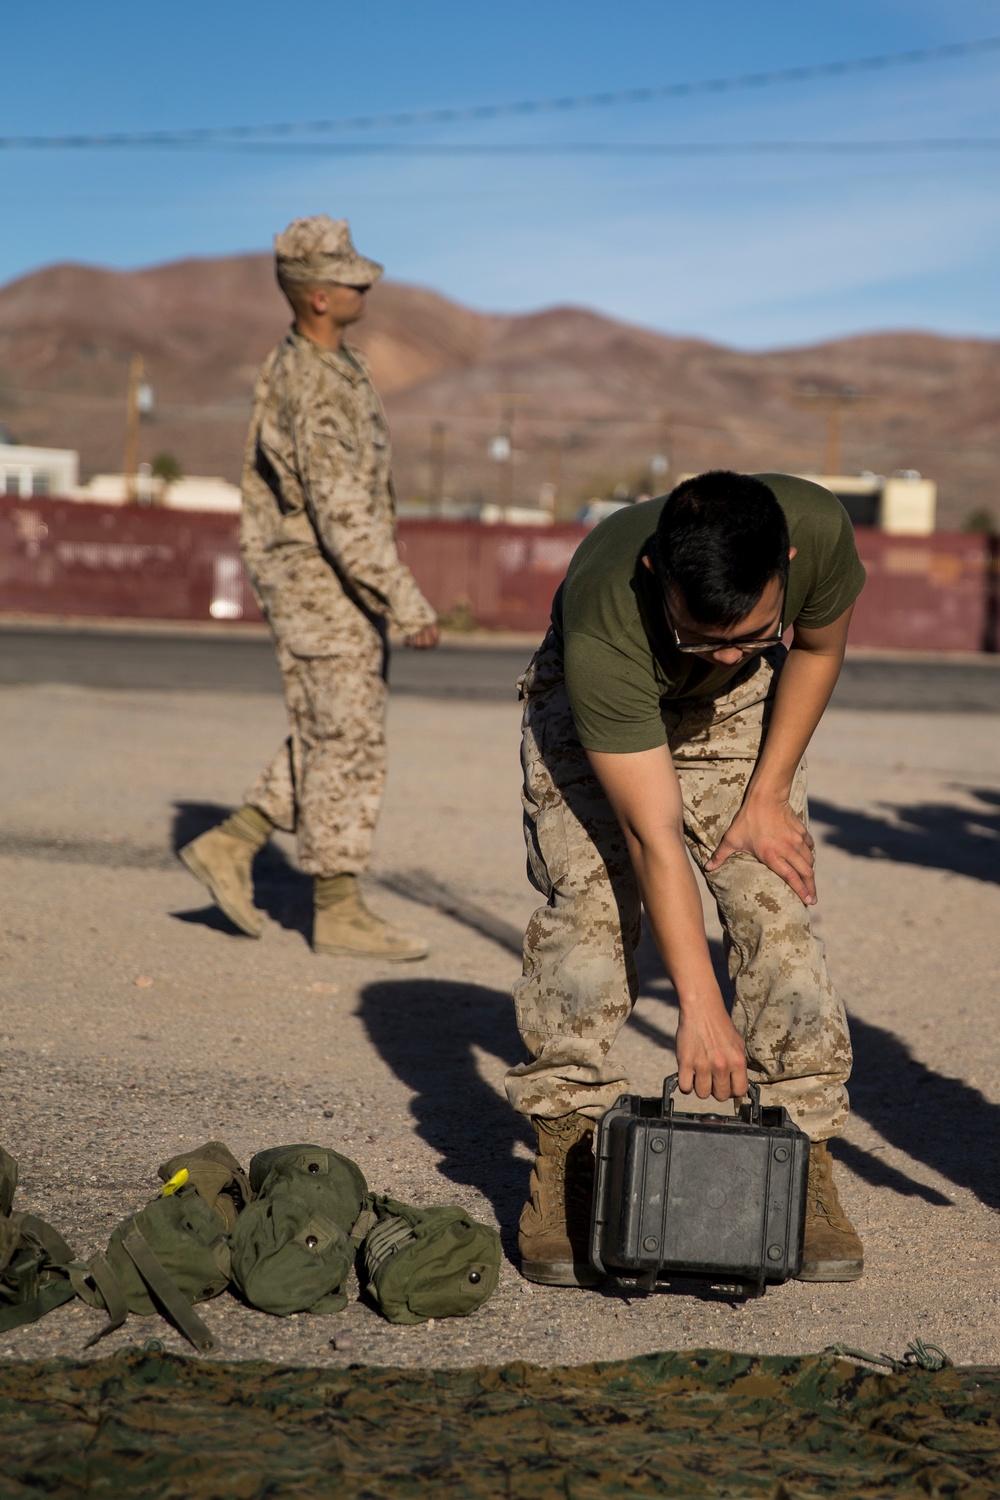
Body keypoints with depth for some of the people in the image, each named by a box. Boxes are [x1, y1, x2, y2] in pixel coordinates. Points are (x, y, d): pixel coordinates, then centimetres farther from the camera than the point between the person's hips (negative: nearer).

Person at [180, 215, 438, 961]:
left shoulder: (312, 363, 10)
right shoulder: (315, 393, -23)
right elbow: (345, 516, -27)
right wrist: (409, 606, -24)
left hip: (340, 590, 10)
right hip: (326, 591, -10)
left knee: (333, 743, 15)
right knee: (347, 747, -2)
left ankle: (231, 847, 18)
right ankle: (340, 912, 7)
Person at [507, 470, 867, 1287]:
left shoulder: (820, 529, -34)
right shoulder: (602, 629, -43)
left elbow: (818, 648, -8)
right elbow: (655, 838, -39)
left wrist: (767, 797, -11)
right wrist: (699, 1006, -39)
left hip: (741, 706, 3)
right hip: (594, 703, -3)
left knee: (776, 907, -11)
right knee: (590, 903, -21)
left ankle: (806, 1168, -6)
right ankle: (564, 1165, -13)